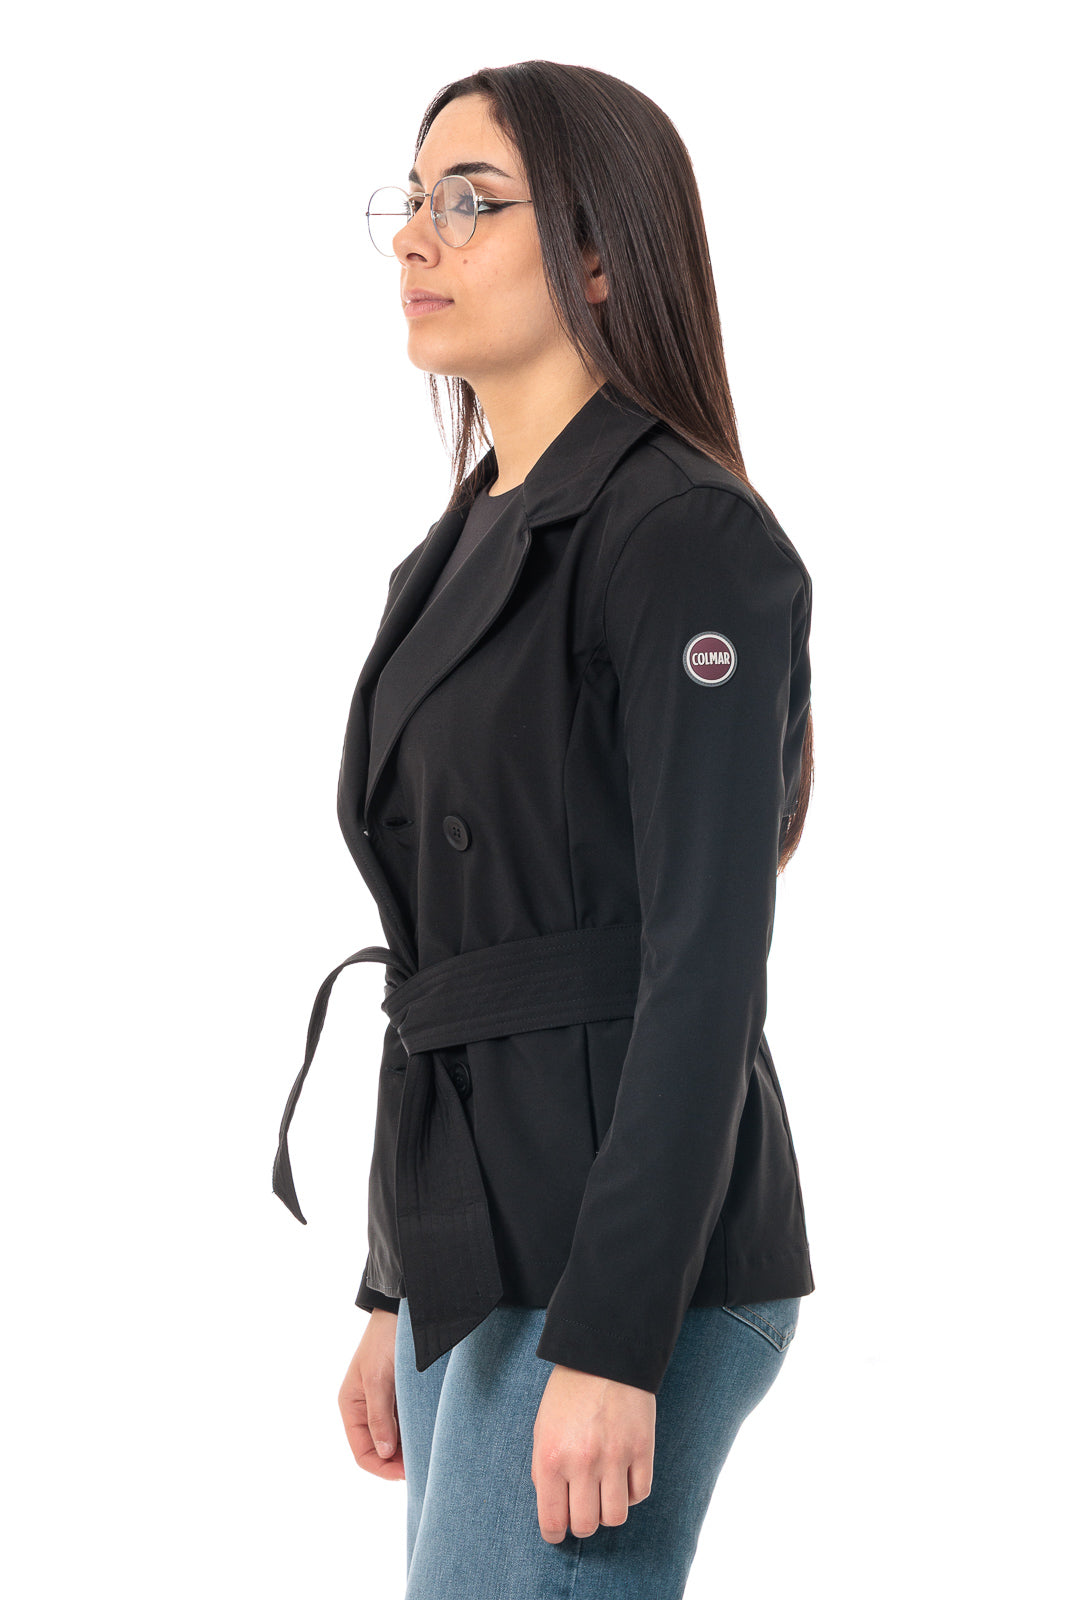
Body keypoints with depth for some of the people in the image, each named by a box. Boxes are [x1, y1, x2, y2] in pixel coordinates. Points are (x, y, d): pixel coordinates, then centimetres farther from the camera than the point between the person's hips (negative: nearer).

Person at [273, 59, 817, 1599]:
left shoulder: (690, 538, -12)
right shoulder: (475, 550, 16)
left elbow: (707, 963, -18)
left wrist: (611, 1343, -22)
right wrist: (401, 1294, 19)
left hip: (629, 1258, -9)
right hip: (482, 1243, 9)